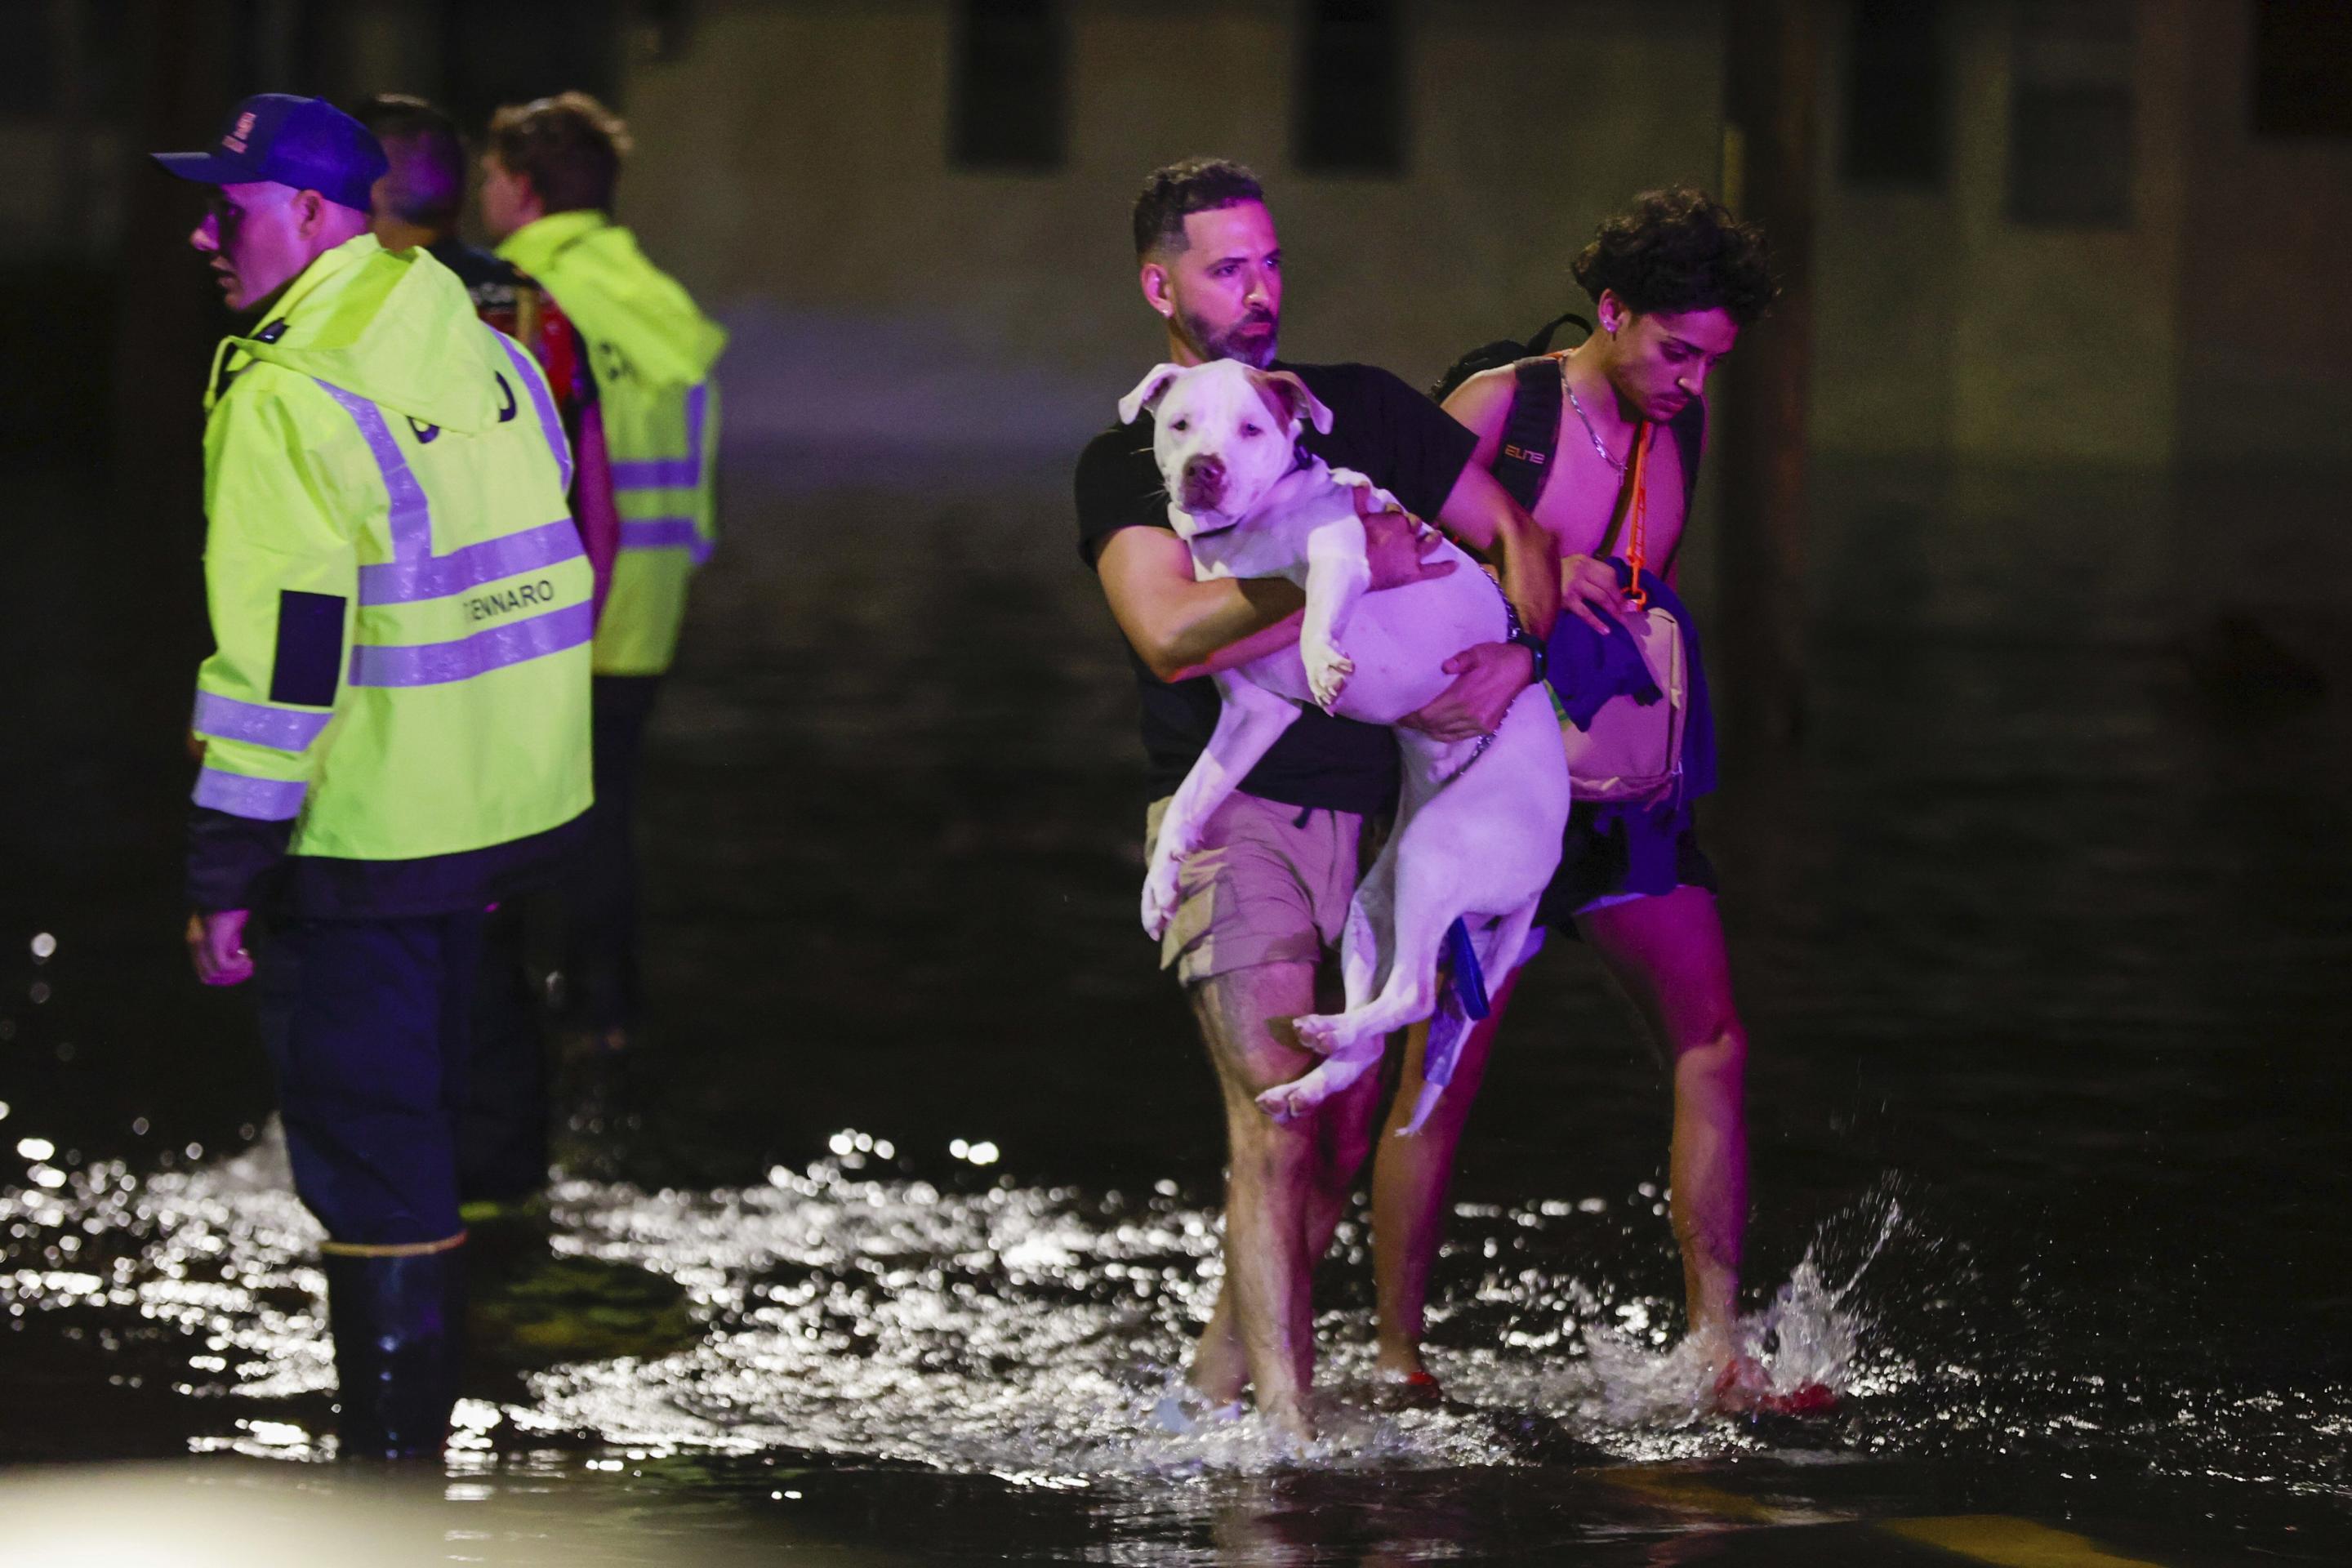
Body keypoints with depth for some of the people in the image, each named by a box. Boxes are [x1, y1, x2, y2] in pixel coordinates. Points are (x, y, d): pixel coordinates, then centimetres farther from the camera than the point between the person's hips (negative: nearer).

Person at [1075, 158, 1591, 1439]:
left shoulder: (1363, 410, 12)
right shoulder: (1129, 457, 2)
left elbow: (1516, 537, 13)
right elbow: (1171, 632, -15)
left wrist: (1511, 658, -7)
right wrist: (1348, 571, -20)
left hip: (1375, 815, 4)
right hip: (1236, 813, -4)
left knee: (1344, 1131, 6)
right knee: (1278, 1121, -14)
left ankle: (1219, 1380, 22)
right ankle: (1286, 1428, -15)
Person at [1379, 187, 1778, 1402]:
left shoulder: (1678, 425, 8)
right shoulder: (1498, 409, -10)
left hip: (1627, 791, 6)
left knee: (1714, 1051, -5)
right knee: (1443, 1082, -4)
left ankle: (1713, 1353, -5)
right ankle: (1396, 1359, 7)